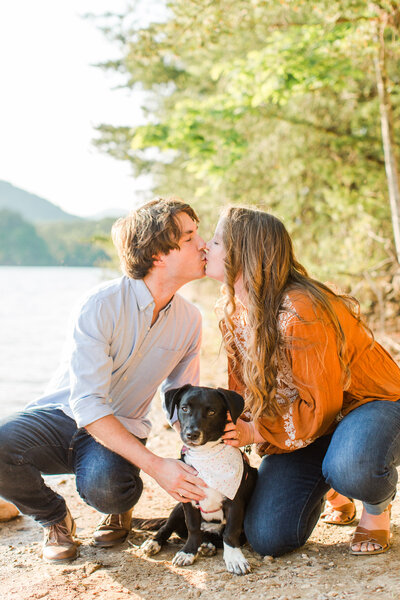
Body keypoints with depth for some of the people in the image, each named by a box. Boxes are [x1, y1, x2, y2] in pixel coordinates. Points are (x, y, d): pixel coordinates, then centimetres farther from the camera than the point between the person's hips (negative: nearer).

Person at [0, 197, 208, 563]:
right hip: (61, 414, -1)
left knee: (104, 486, -34)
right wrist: (155, 465, -32)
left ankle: (119, 508, 6)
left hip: (121, 431, 2)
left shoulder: (189, 321, -4)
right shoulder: (102, 305, -21)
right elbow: (87, 404, -25)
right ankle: (54, 519, -1)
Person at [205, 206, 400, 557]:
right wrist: (231, 430, -11)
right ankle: (332, 488, 21)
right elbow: (244, 388, 6)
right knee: (267, 538, -10)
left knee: (350, 468, -43)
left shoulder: (298, 313, -29)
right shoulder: (233, 310, -3)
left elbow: (321, 406, -23)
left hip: (371, 401, -6)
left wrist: (255, 433, -19)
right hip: (305, 415, 7)